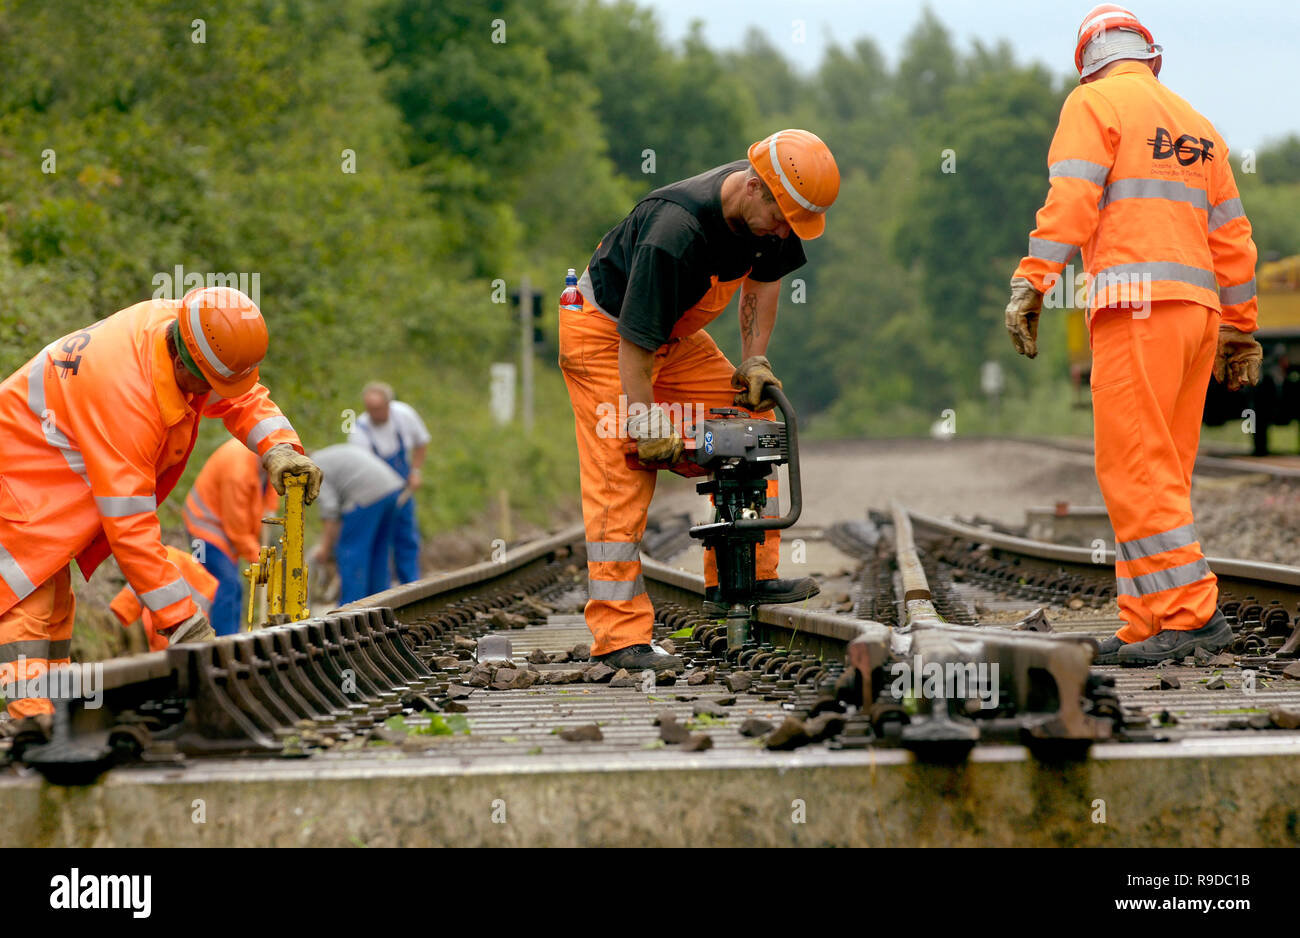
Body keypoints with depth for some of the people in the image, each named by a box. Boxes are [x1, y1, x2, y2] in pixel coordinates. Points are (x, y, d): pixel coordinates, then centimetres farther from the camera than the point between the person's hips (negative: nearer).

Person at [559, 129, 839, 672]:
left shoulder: (767, 216, -13)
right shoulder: (675, 232, -38)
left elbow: (763, 278, 8)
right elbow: (634, 344, -33)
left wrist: (754, 360, -2)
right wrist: (647, 429, -26)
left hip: (673, 335, 8)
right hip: (603, 331, -8)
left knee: (751, 419, 1)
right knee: (623, 477, -16)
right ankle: (618, 637, -17)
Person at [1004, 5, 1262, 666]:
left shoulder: (1094, 102, 4)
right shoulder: (1195, 124, 23)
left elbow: (1071, 199, -11)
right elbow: (1231, 234, 22)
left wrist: (1031, 284, -15)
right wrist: (1239, 331, 26)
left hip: (1137, 302, -8)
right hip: (1198, 309, 8)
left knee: (1134, 467, -10)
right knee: (1162, 473, 7)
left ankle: (1191, 613, -16)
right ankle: (1148, 627, 4)